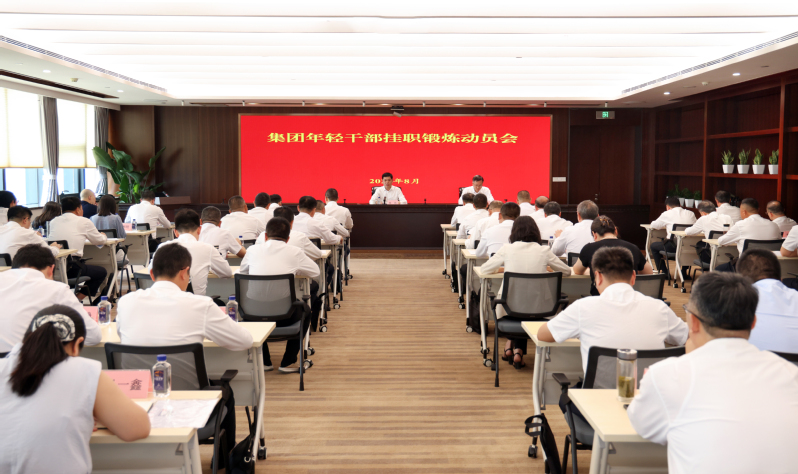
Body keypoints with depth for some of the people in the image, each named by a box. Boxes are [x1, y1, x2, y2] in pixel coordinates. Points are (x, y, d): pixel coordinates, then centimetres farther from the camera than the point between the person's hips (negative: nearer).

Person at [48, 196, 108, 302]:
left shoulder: (53, 221, 16)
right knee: (102, 272, 18)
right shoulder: (84, 221, 3)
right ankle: (77, 299, 7)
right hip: (70, 268, -6)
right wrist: (103, 236, 39)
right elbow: (100, 241, 15)